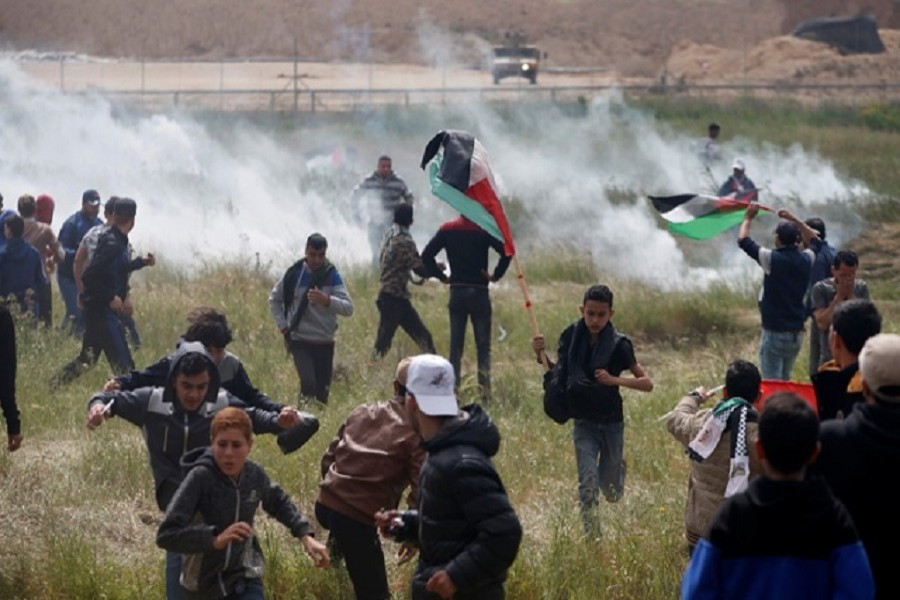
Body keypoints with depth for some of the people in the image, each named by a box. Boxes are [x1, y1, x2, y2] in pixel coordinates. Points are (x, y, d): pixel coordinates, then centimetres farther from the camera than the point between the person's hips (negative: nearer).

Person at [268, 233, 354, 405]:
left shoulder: (332, 276, -3)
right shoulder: (294, 273, -3)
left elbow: (348, 308, -12)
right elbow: (274, 299, 13)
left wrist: (327, 300, -30)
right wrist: (283, 326, 2)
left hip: (325, 343, 2)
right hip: (300, 341, -2)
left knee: (322, 392, 5)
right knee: (308, 385, -19)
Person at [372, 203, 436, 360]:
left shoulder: (389, 235, 9)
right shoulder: (405, 241, -17)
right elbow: (420, 269, -18)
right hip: (394, 298, -9)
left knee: (423, 336, 10)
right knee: (383, 341, -5)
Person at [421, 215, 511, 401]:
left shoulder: (447, 229, 2)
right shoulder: (484, 229, -7)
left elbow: (426, 255, -1)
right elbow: (506, 251, -18)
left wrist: (441, 276, 6)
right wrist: (496, 275, -5)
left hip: (456, 292, 3)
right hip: (479, 293, -3)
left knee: (456, 345, 7)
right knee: (483, 346, 1)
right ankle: (484, 391, -5)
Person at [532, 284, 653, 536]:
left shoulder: (618, 345, -14)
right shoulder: (572, 338, -6)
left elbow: (647, 383, -13)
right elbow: (558, 372, 11)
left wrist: (615, 380, -27)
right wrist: (542, 355, -8)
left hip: (612, 423, -1)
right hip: (584, 423, 1)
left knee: (611, 492, 13)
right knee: (587, 484, -14)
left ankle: (618, 468, 48)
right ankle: (592, 537, -5)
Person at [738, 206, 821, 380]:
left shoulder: (772, 259, -15)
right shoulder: (806, 260, 0)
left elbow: (743, 240, -4)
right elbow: (814, 240, 24)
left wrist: (748, 217, 12)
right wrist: (793, 219, 26)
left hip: (774, 332, -6)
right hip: (797, 333, 6)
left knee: (771, 382, -4)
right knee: (785, 380, 17)